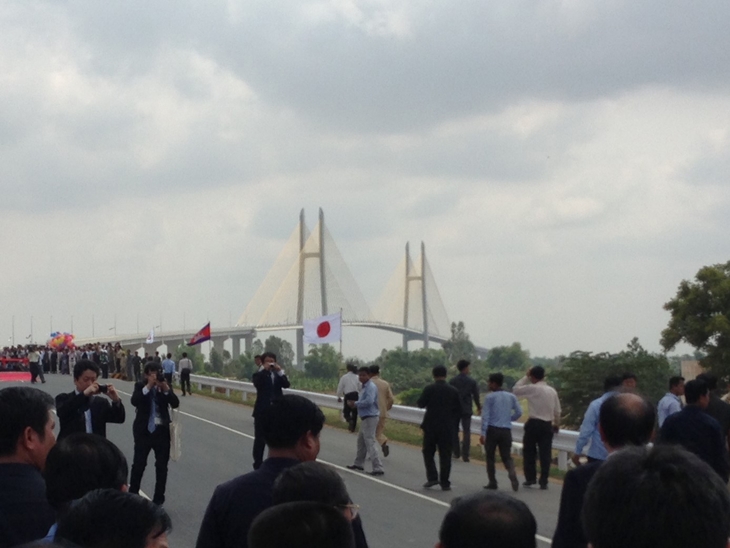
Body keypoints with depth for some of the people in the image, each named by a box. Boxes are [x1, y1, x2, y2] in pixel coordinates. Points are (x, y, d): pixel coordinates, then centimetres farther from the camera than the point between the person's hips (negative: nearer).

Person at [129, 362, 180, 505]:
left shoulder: (165, 386, 3)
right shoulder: (140, 386, -2)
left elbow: (175, 404, -8)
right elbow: (135, 401, -20)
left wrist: (166, 389, -21)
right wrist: (148, 386, -27)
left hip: (162, 430, 2)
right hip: (144, 430, -2)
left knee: (162, 466, 6)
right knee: (138, 464, 0)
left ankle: (158, 499, 15)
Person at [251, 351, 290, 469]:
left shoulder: (278, 374, 13)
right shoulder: (259, 374, 0)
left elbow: (286, 385, -4)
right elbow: (257, 384, -22)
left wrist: (280, 371, -13)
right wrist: (264, 369, -24)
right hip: (262, 411, -3)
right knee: (260, 439, 1)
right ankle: (258, 464, 7)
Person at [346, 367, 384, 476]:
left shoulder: (371, 387, -17)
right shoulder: (365, 387, 15)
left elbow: (369, 401, -29)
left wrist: (355, 404, -17)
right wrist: (354, 404, 1)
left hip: (370, 418, -11)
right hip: (365, 418, 11)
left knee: (370, 442, -12)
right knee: (361, 440, 21)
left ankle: (378, 468, -14)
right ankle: (358, 463, 34)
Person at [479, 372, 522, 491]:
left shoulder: (489, 397, -3)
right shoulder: (511, 397, 8)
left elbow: (485, 415, -9)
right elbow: (519, 412, 5)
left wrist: (483, 433, -12)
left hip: (492, 429, -3)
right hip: (506, 430, 3)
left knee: (490, 456, 10)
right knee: (506, 456, 7)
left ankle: (492, 482, 11)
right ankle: (512, 475, -21)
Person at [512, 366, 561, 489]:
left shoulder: (532, 388, -9)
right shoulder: (552, 390, 7)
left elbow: (515, 390, 0)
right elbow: (557, 411, 10)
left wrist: (525, 377, 5)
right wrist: (557, 425, 25)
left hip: (534, 424, -4)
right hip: (547, 425, 4)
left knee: (529, 452, 10)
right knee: (545, 454, 4)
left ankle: (530, 479, 11)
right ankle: (543, 482, 2)